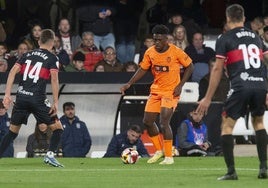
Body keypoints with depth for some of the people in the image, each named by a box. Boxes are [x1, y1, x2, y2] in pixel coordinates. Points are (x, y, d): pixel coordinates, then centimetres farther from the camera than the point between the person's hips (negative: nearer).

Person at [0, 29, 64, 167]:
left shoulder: (27, 55, 16)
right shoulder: (52, 58, 3)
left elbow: (13, 72, 5)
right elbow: (54, 79, -9)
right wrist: (55, 103, -8)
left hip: (21, 98, 4)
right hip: (38, 99, -4)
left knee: (13, 131, 16)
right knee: (57, 128, 7)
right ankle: (50, 155, -12)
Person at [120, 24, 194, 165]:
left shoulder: (176, 52, -14)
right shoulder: (150, 52, -1)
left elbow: (189, 67, -5)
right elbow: (143, 69, 9)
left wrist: (180, 85, -12)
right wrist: (129, 84, -2)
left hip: (171, 92, -6)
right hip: (156, 90, 6)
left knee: (164, 123, -16)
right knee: (147, 121, 6)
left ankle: (169, 157, -6)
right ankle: (159, 150, 26)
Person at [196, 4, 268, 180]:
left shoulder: (225, 39, 5)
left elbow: (218, 69, 1)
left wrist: (208, 98, 5)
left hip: (240, 86, -5)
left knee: (227, 125, 6)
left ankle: (231, 171, -4)